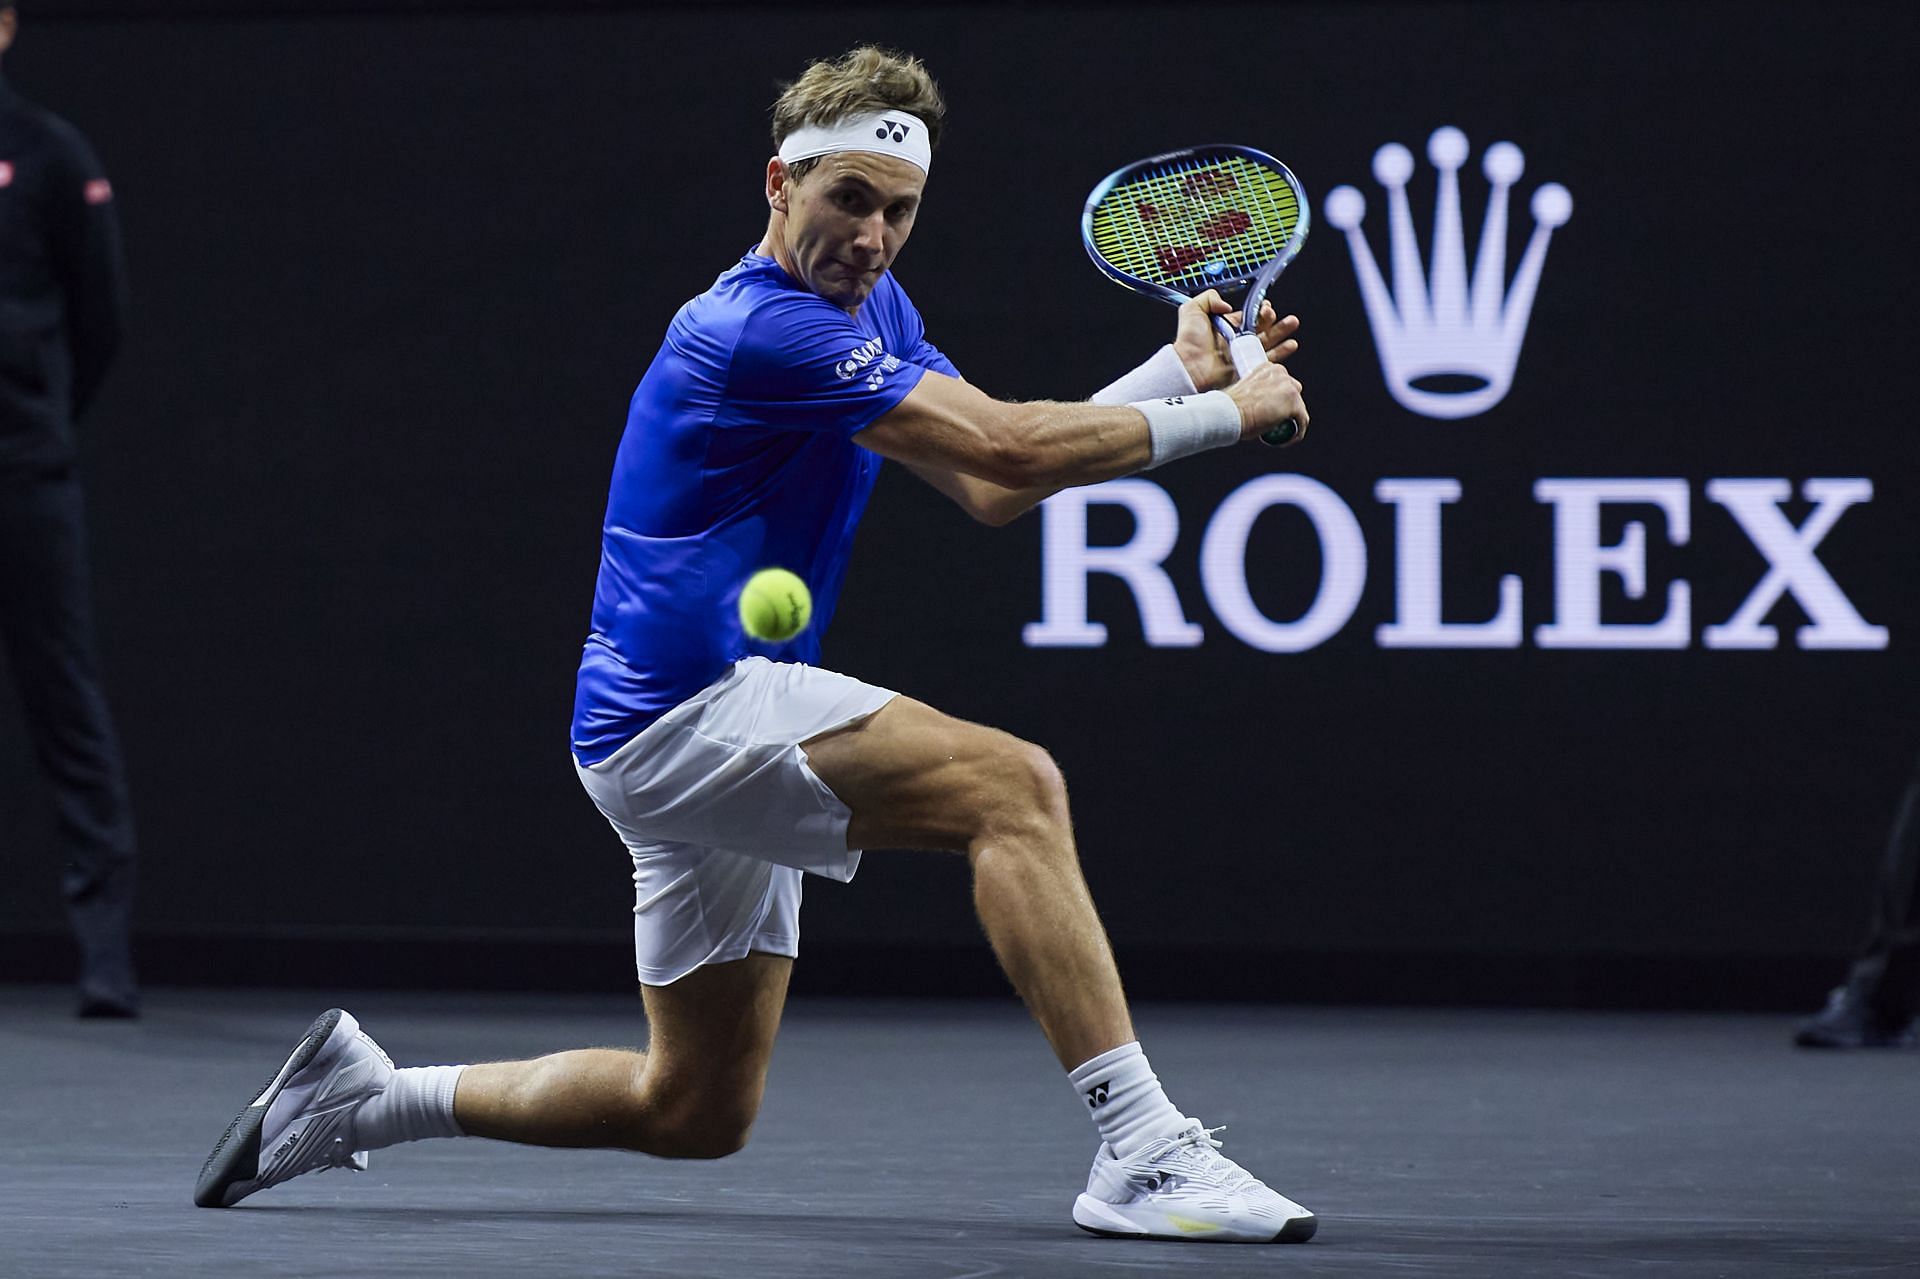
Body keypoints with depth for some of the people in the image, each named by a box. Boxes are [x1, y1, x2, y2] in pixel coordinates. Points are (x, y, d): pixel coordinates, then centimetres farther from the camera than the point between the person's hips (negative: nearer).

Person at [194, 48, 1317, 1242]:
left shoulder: (873, 308, 13)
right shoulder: (766, 327, -19)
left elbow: (989, 488, 10)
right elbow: (1005, 447, -23)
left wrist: (1177, 372, 2)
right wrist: (1218, 418, -14)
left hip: (708, 729, 11)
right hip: (683, 708, -11)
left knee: (695, 1111, 17)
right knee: (1014, 786, -26)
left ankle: (361, 1093, 27)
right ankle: (1143, 1153, -30)